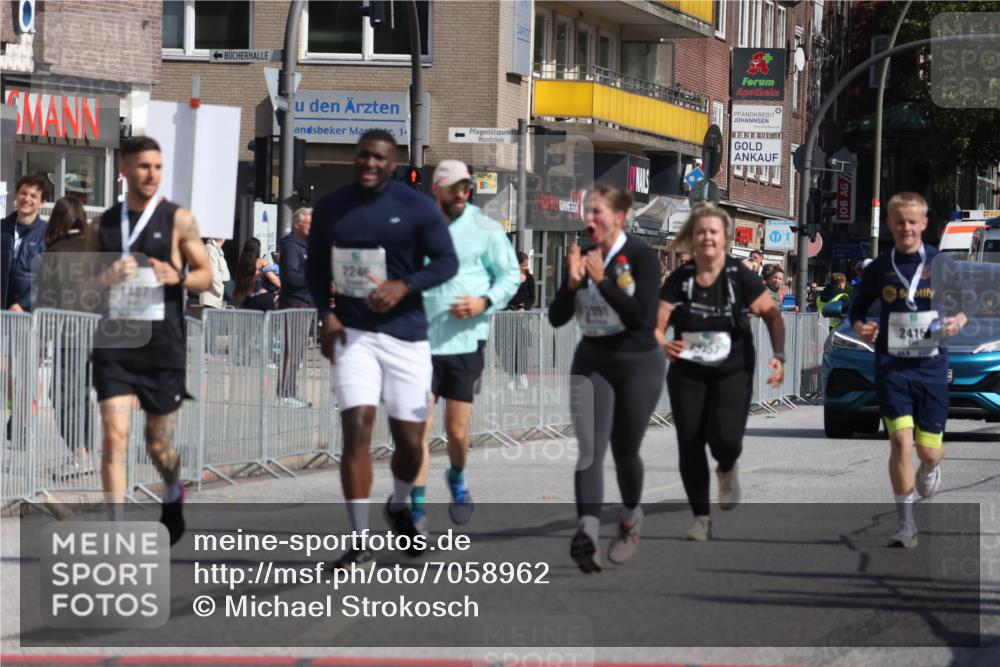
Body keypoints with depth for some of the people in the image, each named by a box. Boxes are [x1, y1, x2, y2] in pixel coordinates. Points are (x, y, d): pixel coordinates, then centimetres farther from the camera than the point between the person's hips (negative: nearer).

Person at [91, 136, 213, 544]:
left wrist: (178, 277, -17)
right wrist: (106, 278, -7)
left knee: (158, 444, 9)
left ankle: (173, 495, 41)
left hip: (163, 342, -1)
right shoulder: (106, 222, 9)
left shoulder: (179, 220, 1)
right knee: (115, 436, -13)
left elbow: (206, 276, 4)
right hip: (114, 341, 1)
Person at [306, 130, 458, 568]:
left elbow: (446, 262, -1)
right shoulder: (330, 209, 6)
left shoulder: (417, 208, -1)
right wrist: (325, 313, -3)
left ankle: (400, 506, 38)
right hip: (351, 332, 0)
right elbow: (316, 267, 14)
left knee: (409, 440, 4)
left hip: (405, 332, 0)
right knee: (357, 427, -15)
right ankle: (359, 541, -13)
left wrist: (403, 287, -17)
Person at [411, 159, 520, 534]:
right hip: (420, 342, 1)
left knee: (457, 431, 5)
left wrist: (485, 302, -10)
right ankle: (417, 510, -4)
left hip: (465, 342, 0)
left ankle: (457, 479, 37)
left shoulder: (485, 230, 2)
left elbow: (511, 275, 6)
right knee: (418, 428, -8)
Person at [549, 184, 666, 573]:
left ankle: (631, 519, 37)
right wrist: (572, 282, -15)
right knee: (589, 448, -15)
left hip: (637, 365, -3)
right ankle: (587, 533, -29)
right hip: (591, 362, 3)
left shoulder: (641, 257, -12)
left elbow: (645, 319, -21)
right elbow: (557, 319, 2)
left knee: (624, 451, 9)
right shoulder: (581, 255, 2)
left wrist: (602, 281, -24)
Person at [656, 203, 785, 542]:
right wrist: (663, 344, -28)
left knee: (725, 437, -20)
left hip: (732, 373, -2)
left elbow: (771, 313, 1)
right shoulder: (680, 279, -2)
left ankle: (727, 471, 17)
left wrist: (779, 355, -10)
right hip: (687, 374, 2)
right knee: (689, 444, -2)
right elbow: (656, 323, -6)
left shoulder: (740, 277, -7)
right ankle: (701, 517, 12)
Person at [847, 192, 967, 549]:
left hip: (932, 365, 0)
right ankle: (906, 522, -5)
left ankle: (929, 469, 45)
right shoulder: (879, 269, 2)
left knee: (929, 449, 4)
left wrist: (959, 319, -13)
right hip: (892, 366, 0)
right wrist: (860, 327, -10)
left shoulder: (941, 264, 0)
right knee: (900, 440, -14)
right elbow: (857, 307, 12)